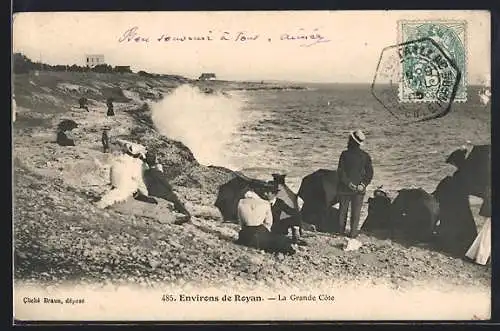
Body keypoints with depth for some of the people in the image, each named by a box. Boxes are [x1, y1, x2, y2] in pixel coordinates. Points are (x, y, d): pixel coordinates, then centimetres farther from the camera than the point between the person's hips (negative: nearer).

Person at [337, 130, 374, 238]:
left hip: (344, 188, -1)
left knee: (343, 209, 16)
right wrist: (363, 184, -10)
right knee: (356, 211, 11)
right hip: (359, 189, 1)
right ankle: (353, 232, 14)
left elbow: (340, 171, -15)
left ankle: (341, 229, 26)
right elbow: (370, 173, -7)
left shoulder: (345, 154, -12)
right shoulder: (365, 156, -4)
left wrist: (349, 184, -13)